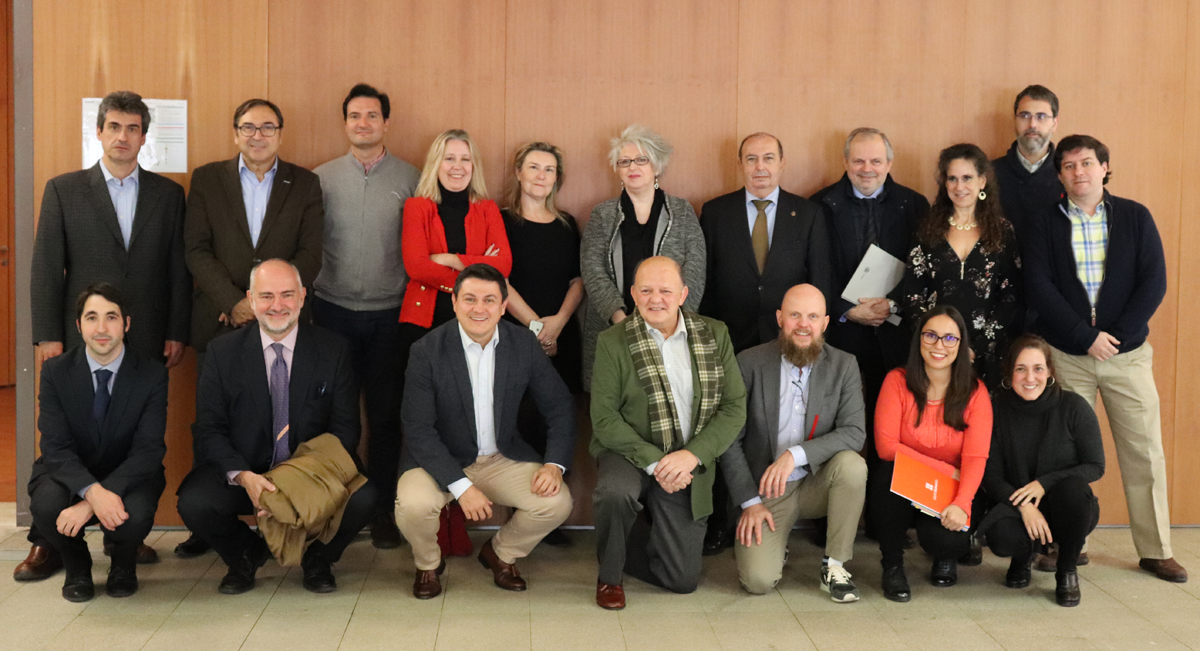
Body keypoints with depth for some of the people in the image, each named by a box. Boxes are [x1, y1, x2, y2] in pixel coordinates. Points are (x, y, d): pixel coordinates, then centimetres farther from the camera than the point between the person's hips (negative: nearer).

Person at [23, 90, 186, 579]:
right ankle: (48, 543, 9)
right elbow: (46, 267, 2)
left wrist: (177, 332, 2)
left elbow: (178, 267, 8)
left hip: (147, 340, 1)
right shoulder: (64, 190, 5)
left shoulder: (167, 193, 10)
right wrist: (47, 335, -5)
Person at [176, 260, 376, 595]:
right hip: (243, 471, 1)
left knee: (363, 498, -29)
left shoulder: (333, 350, -1)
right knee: (193, 502, -28)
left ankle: (318, 558, 7)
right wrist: (242, 476, -23)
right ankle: (246, 554, 9)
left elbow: (345, 428, -3)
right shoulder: (223, 351, 0)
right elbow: (209, 430, -3)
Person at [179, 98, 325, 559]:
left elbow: (310, 255, 1)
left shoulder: (305, 184, 9)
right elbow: (197, 249, 2)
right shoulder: (207, 179, 10)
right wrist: (234, 302, -10)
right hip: (220, 322, 1)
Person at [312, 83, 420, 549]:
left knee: (385, 415, 5)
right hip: (333, 310, 1)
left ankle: (382, 511, 15)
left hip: (389, 314, 0)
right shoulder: (321, 178, 5)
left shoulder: (410, 179, 3)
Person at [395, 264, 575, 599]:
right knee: (414, 505, -31)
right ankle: (428, 564, 6)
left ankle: (500, 553, 14)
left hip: (503, 457, 3)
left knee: (557, 501, -19)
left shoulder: (524, 343, -6)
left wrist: (555, 464, -15)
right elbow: (419, 430, -17)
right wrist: (461, 487, -25)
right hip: (440, 460, -3)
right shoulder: (427, 351, -15)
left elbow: (560, 408, 2)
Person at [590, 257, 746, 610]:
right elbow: (604, 418, -11)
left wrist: (692, 455, -17)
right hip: (630, 451, -2)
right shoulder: (613, 342, -7)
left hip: (687, 463, 2)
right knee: (615, 491, -38)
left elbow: (735, 408, -3)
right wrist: (653, 461, -21)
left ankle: (637, 541, 36)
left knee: (682, 580, 1)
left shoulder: (715, 335, 0)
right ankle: (609, 576, -8)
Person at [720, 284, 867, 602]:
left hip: (817, 484, 2)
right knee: (758, 580, -22)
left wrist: (795, 455, -28)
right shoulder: (750, 363, -7)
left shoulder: (844, 366, -3)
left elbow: (854, 433, -14)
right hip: (765, 490, -2)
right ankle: (771, 543, 17)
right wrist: (750, 501, -11)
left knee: (852, 465, -32)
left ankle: (834, 567, -13)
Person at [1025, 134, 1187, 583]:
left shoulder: (1135, 217, 5)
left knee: (1144, 450, 1)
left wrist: (1116, 336, -11)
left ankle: (1155, 550, 11)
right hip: (1068, 355, 0)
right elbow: (1040, 287, -6)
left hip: (1127, 352, 1)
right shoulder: (1046, 223, 3)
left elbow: (1154, 282, -1)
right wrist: (1087, 337, -13)